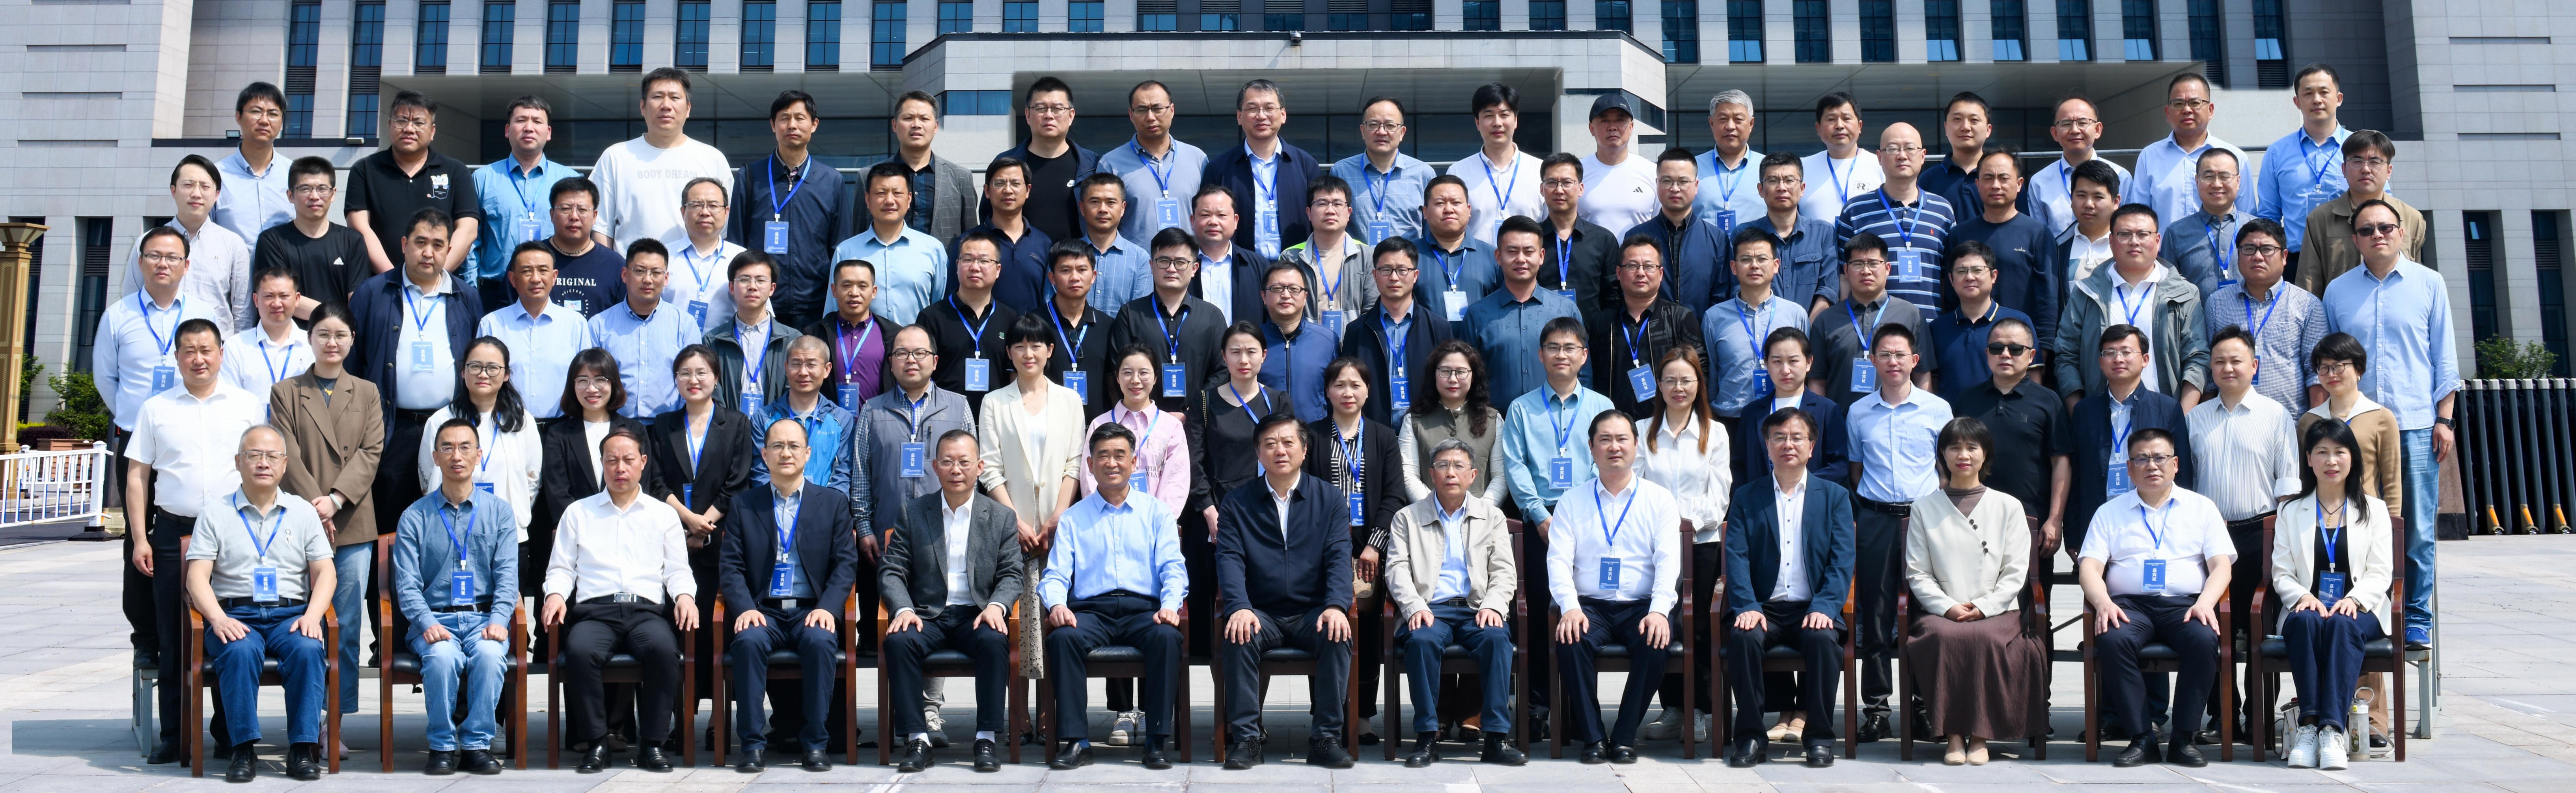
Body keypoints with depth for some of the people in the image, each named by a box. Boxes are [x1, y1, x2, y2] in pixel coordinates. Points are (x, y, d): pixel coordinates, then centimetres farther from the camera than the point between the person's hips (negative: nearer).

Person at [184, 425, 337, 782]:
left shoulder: (302, 512, 18)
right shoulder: (215, 511, 12)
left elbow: (325, 572, 11)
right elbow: (197, 576, 3)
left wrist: (312, 615, -9)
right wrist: (218, 618, -15)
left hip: (290, 614, 1)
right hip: (235, 614, -1)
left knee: (307, 650, -32)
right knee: (240, 652, -35)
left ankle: (304, 748, -26)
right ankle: (244, 748, -27)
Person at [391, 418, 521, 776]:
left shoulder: (499, 512, 11)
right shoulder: (415, 517, 8)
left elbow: (507, 575, 3)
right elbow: (407, 584, 1)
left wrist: (498, 620, -14)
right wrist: (427, 624, -17)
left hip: (484, 617, 0)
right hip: (435, 619, 0)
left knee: (489, 654, -32)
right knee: (442, 657, -32)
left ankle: (478, 744, -19)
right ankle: (442, 746, -15)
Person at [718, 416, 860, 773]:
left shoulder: (834, 502, 11)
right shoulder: (743, 504, 13)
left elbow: (846, 564, 4)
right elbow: (730, 566, 5)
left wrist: (827, 608, -13)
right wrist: (745, 608, -13)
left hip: (812, 610, -1)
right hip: (763, 611, 1)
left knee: (820, 642, -32)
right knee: (749, 642, -31)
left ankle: (815, 742, -21)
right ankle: (754, 742, -22)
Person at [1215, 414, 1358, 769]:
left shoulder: (1330, 499, 8)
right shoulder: (1238, 503, 8)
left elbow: (1339, 557, -3)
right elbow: (1229, 558, -4)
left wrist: (1336, 606, -22)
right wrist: (1238, 607, -24)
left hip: (1313, 613, 0)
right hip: (1261, 614, 0)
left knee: (1338, 636, -30)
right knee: (1238, 637, -31)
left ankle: (1326, 737, -20)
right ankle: (1245, 737, -21)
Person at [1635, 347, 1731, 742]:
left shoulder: (1715, 433, 11)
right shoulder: (1642, 432, 12)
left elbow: (1718, 495, 3)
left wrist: (1689, 519, -13)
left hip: (1703, 542, -1)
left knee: (1701, 627, -3)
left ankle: (1700, 711, 5)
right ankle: (1672, 709, 7)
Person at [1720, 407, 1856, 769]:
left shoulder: (1835, 496, 11)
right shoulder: (1746, 498, 11)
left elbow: (1842, 561, 2)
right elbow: (1737, 559, 1)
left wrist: (1824, 607, -15)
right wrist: (1747, 607, -16)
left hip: (1813, 608, 0)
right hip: (1763, 608, 0)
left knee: (1823, 638, -32)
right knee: (1744, 637, -31)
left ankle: (1820, 737, -18)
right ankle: (1751, 736, -20)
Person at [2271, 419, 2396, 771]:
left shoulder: (2374, 510, 16)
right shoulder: (2291, 512, 17)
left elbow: (2381, 573, 5)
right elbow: (2281, 573, 9)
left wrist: (2354, 599, -16)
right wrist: (2303, 596, -14)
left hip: (2359, 609, -1)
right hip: (2307, 607, 1)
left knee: (2342, 624, -36)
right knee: (2306, 621, -36)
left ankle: (2332, 728, -44)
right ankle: (2309, 722, -40)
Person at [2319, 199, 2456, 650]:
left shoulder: (2429, 284, 7)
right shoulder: (2337, 291, 10)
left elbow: (2444, 358, 7)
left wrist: (2444, 419, 1)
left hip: (2416, 426, -1)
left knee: (2418, 531, 1)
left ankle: (2417, 620, 10)